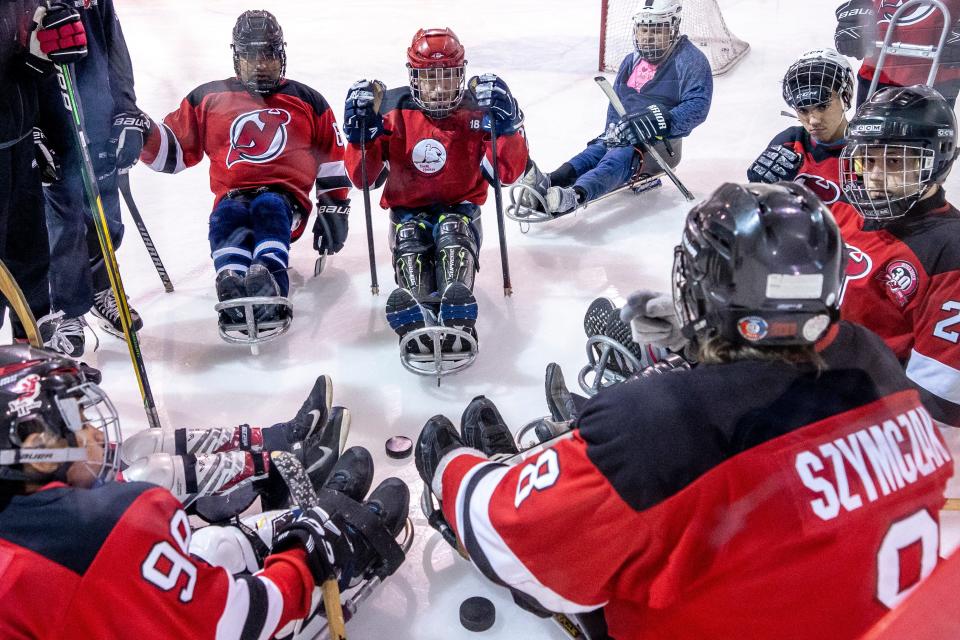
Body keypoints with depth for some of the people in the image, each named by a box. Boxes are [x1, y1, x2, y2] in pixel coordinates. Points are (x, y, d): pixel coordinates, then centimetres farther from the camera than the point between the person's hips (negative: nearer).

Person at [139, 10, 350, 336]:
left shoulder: (308, 101, 19)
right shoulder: (208, 98, 18)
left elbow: (332, 162, 20)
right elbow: (175, 149, 17)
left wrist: (334, 210, 12)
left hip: (285, 198, -1)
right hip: (232, 197, 1)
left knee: (268, 207, -36)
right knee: (226, 217, -35)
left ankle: (269, 282, -61)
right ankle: (232, 285, -59)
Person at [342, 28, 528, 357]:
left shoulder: (478, 111, -2)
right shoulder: (393, 113, 1)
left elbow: (509, 172, -10)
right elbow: (362, 178, -3)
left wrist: (506, 121, -24)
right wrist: (361, 128, -18)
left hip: (460, 208, -1)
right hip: (408, 210, 1)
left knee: (453, 230, -33)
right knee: (408, 238, -31)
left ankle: (456, 318, -59)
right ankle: (416, 320, -59)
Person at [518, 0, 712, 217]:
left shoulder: (691, 60, -6)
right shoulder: (631, 61, 16)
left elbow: (697, 106, -17)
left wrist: (661, 122, -32)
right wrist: (613, 130, 2)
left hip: (661, 144, -7)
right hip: (626, 137, 7)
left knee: (618, 158, -36)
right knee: (594, 152, -25)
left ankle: (576, 195, -63)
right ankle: (548, 183, -50)